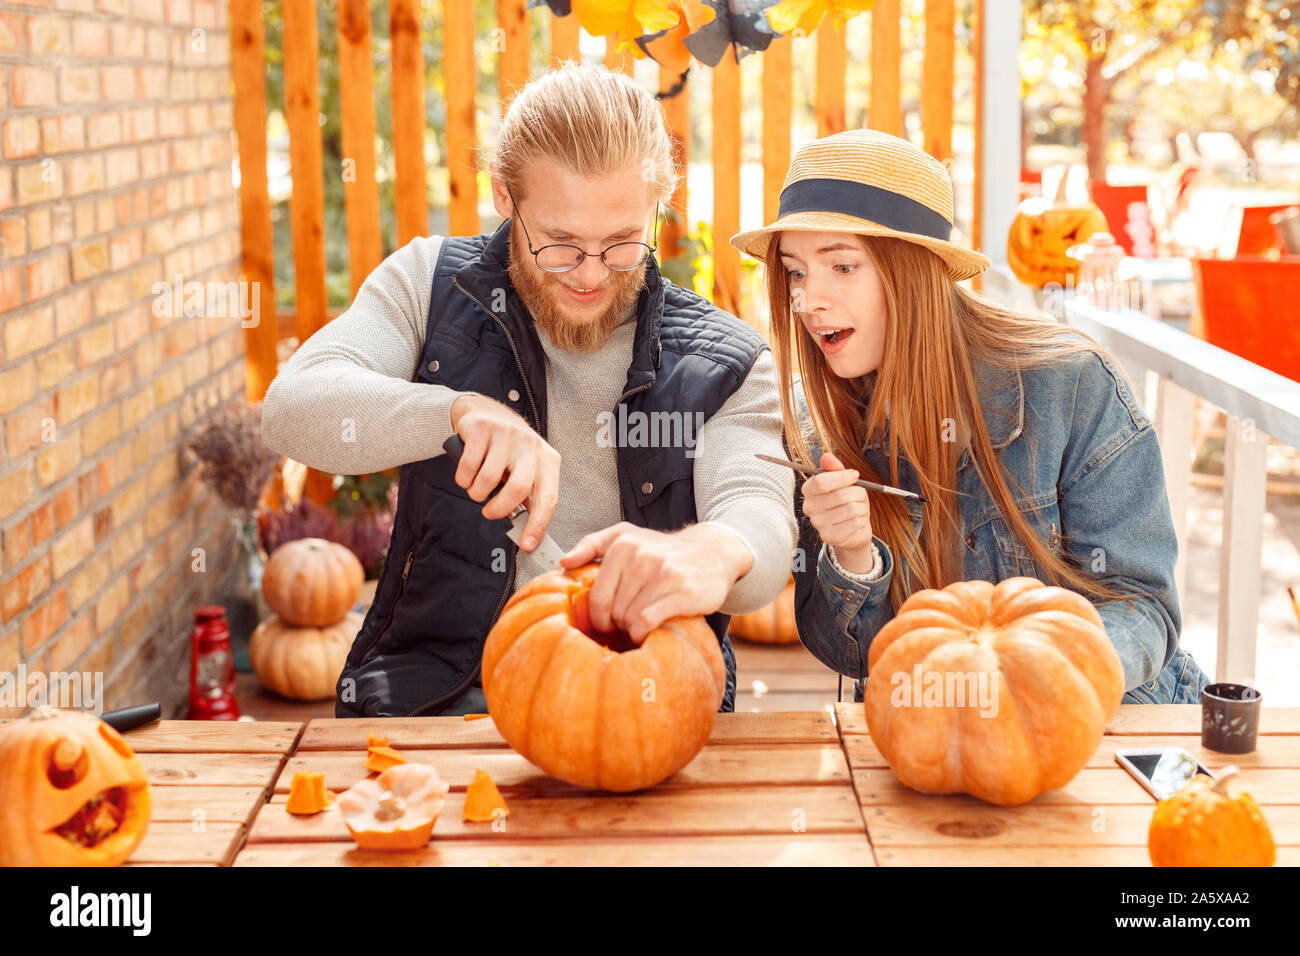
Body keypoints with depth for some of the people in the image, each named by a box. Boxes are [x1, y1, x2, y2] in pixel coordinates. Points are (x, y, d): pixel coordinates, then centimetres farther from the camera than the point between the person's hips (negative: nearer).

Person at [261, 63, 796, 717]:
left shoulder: (727, 366, 3)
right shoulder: (431, 283, 6)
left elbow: (759, 513, -14)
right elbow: (293, 409, -7)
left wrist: (713, 553, -41)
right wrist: (460, 412, -27)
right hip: (441, 689, 0)